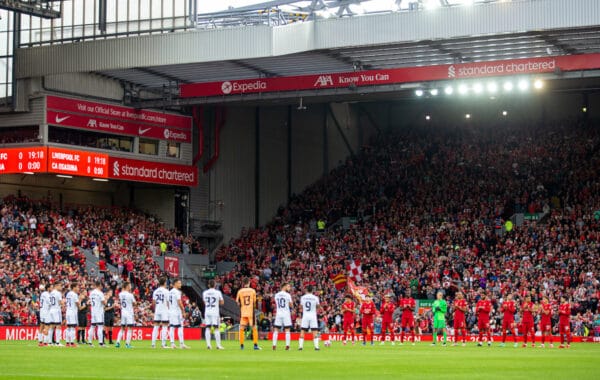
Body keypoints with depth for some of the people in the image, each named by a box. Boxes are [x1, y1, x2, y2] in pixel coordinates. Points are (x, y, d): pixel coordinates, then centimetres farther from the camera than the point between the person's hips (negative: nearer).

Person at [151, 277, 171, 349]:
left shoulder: (155, 291, 7)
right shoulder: (166, 291, -7)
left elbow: (153, 303, 9)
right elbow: (168, 302, -8)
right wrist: (169, 310, 4)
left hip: (157, 310, 5)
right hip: (164, 310, -5)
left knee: (156, 327, 8)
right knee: (164, 327, -1)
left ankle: (153, 343, 5)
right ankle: (164, 344, -4)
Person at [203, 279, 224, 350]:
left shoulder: (205, 293, 4)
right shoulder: (218, 292, -5)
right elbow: (222, 302, 1)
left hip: (207, 312, 3)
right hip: (215, 312, -3)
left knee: (208, 328, 6)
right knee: (216, 328, -1)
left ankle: (208, 344, 0)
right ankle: (218, 345, -2)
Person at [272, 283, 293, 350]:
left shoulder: (276, 295, 6)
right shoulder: (287, 295, -7)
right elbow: (291, 306, -1)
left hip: (278, 314, 3)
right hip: (286, 314, -3)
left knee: (276, 330, 7)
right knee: (287, 330, 3)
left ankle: (274, 345, 3)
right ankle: (287, 345, -2)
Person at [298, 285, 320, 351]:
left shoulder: (302, 297, -1)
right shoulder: (315, 298, -6)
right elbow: (317, 306, 10)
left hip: (305, 315, 1)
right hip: (313, 315, -1)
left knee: (302, 331, 6)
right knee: (315, 331, 2)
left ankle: (300, 346, 1)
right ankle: (316, 346, -6)